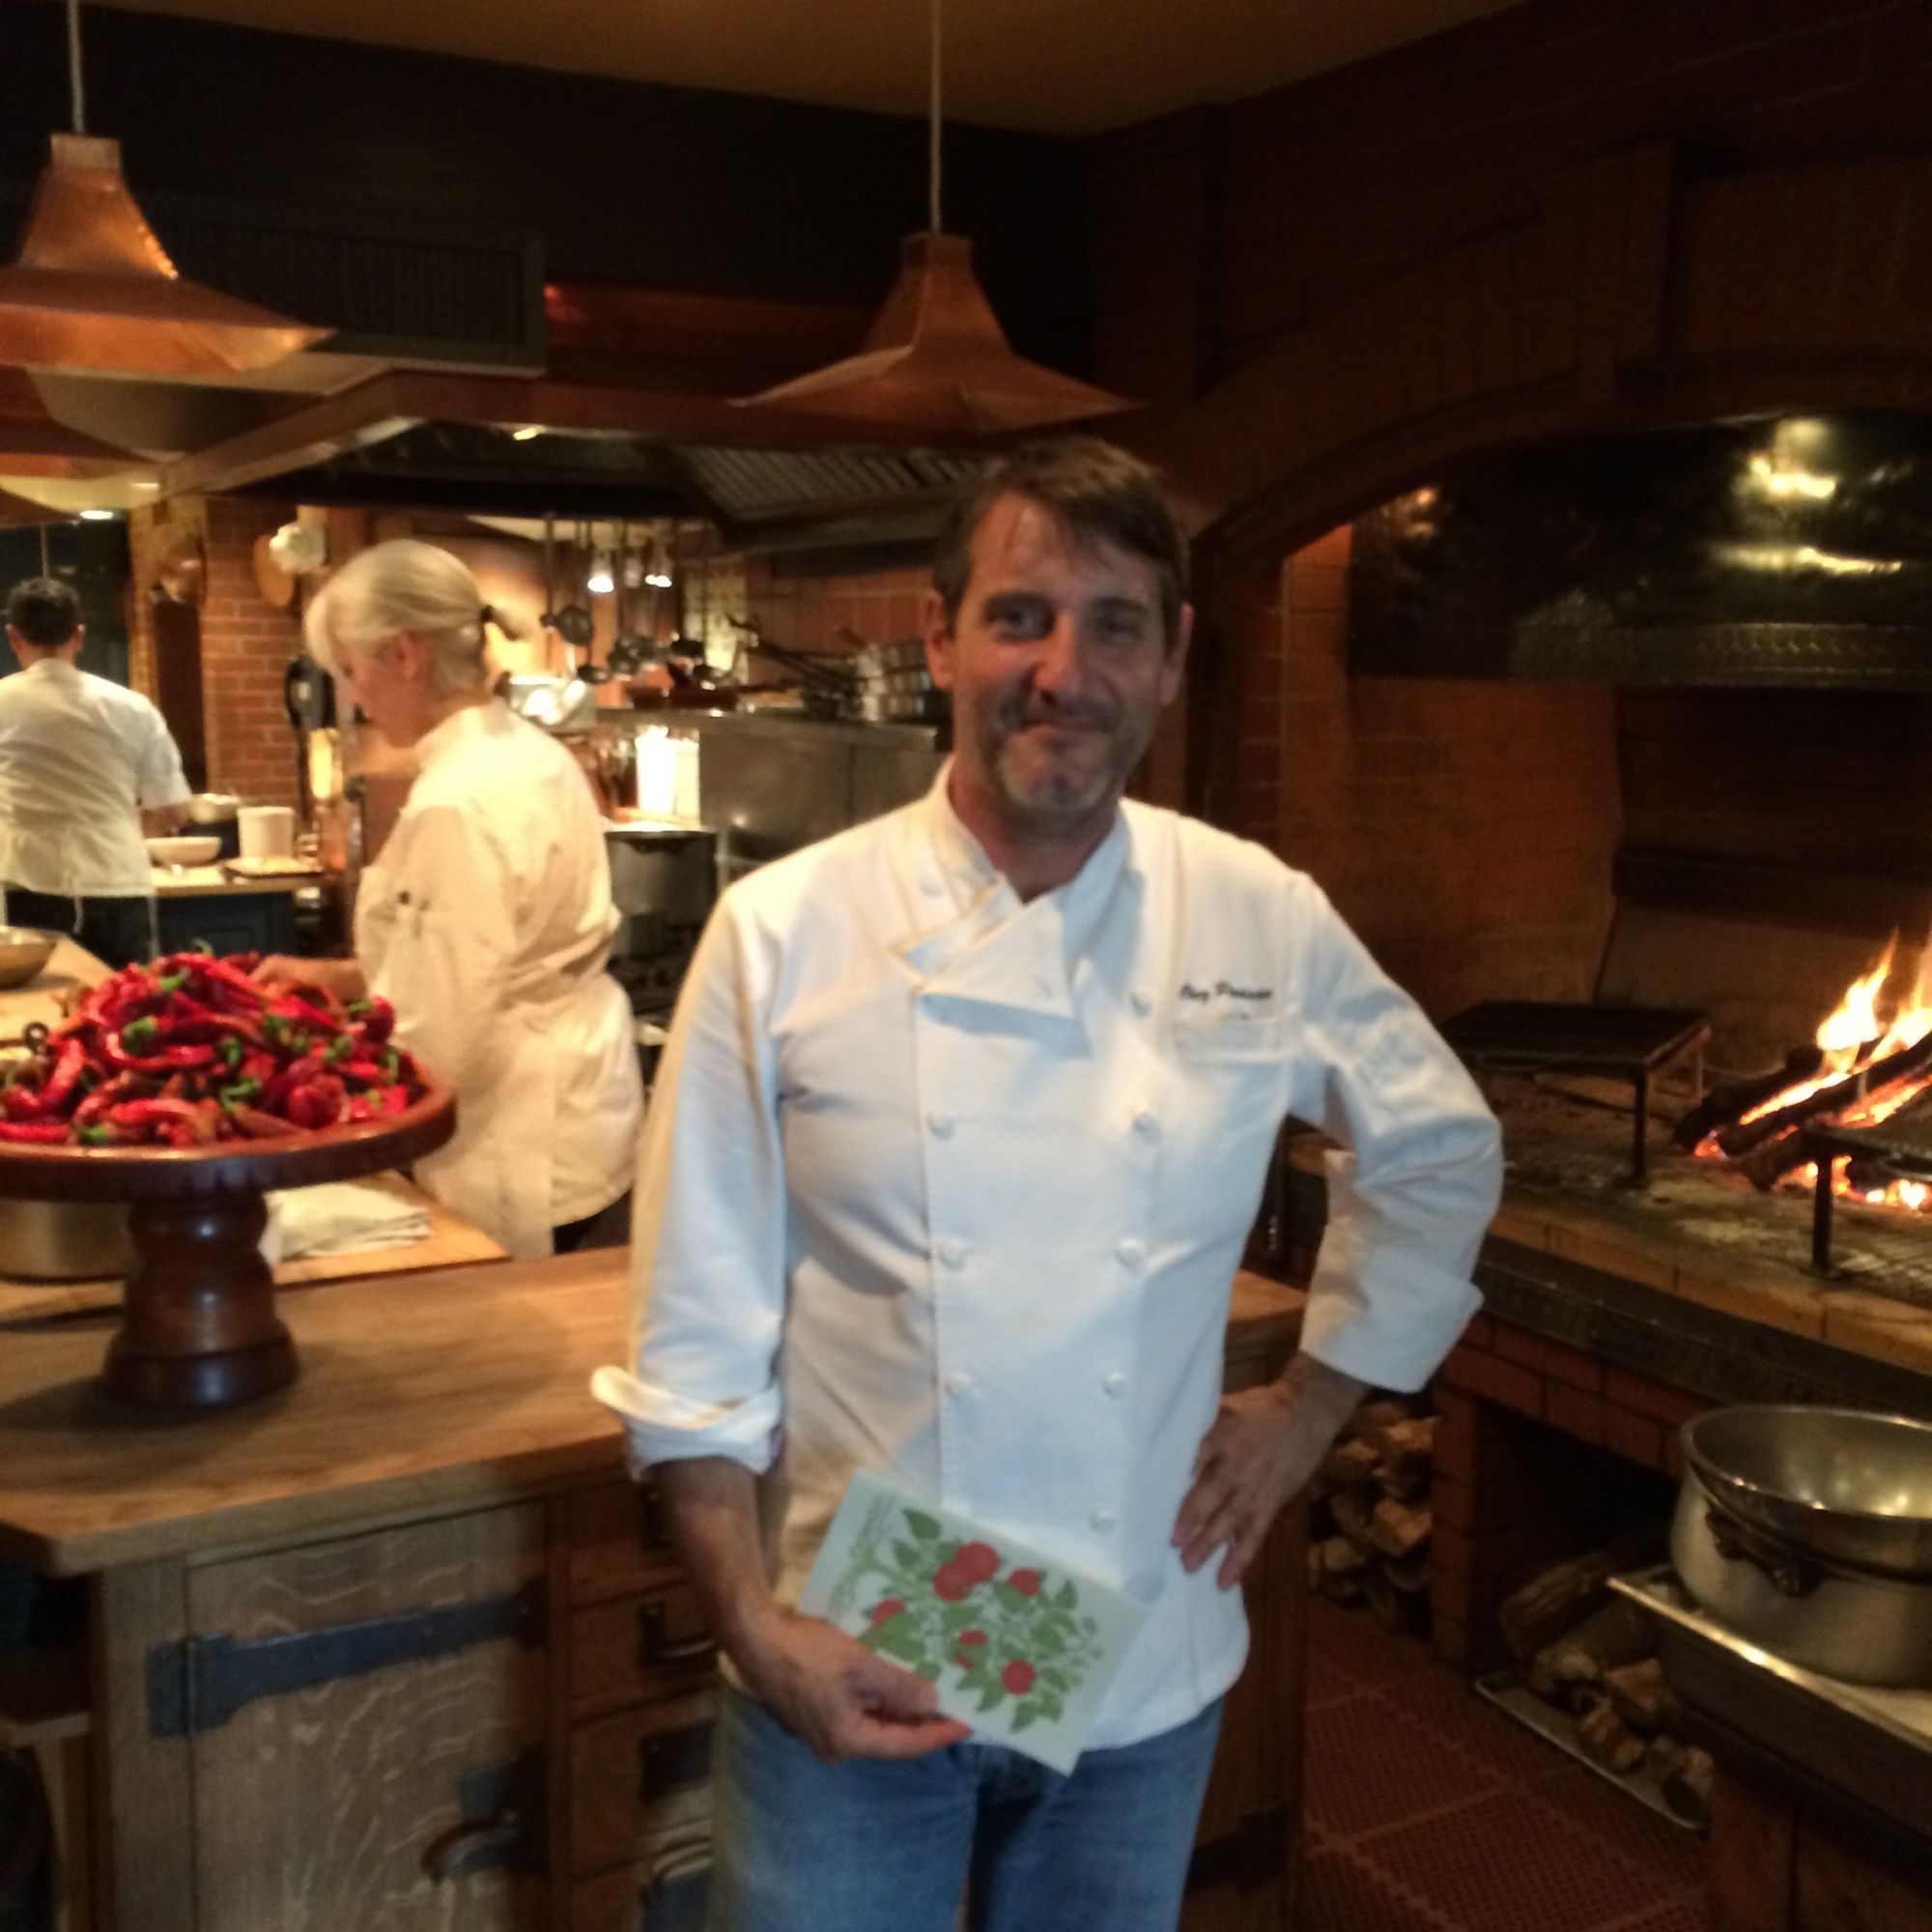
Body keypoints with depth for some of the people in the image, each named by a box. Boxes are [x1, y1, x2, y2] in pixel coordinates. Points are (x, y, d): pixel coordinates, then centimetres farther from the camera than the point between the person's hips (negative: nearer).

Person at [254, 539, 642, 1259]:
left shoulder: (456, 803, -22)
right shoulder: (531, 755, 7)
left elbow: (443, 1041, -22)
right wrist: (339, 976, 14)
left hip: (524, 1151, -9)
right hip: (571, 1115, 9)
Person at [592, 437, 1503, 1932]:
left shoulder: (1267, 927, -6)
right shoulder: (782, 936, -12)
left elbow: (1437, 1155, 10)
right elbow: (696, 1343, -8)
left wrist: (1309, 1410, 5)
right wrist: (759, 1633, -14)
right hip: (851, 1674, -2)